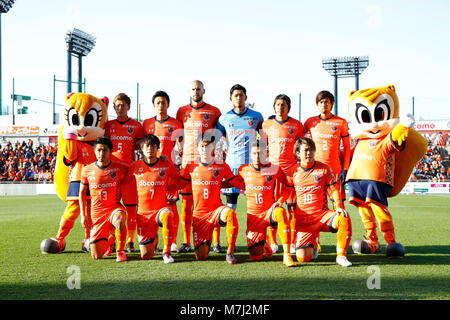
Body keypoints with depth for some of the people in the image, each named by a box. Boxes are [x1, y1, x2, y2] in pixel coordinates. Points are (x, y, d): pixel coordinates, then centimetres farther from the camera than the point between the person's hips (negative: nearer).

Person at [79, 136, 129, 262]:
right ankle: (107, 244, 35)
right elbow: (82, 192, 12)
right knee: (96, 256, -3)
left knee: (119, 220, -41)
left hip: (114, 208, -2)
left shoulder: (119, 168, -5)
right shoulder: (87, 170, 0)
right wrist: (83, 215, 7)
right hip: (96, 212, 2)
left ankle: (120, 251, -16)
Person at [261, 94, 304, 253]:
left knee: (292, 207, -3)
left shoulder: (296, 125, 6)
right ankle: (273, 242, 8)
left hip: (291, 169, -1)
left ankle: (292, 242, 4)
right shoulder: (267, 124, 10)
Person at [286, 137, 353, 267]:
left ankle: (341, 255, -17)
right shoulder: (293, 172, 6)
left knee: (344, 218, -33)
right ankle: (312, 245, 22)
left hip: (322, 215, 0)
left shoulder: (324, 169, 3)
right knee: (302, 257, -17)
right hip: (302, 219, 0)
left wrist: (339, 206, -15)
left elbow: (333, 190, 1)